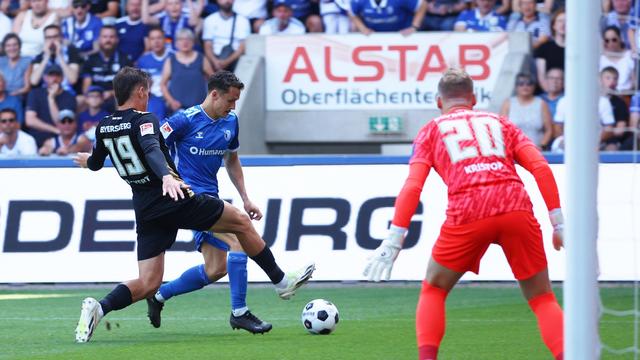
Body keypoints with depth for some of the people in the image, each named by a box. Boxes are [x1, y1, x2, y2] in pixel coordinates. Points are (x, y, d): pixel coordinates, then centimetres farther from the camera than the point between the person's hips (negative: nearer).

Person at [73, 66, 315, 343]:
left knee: (148, 284, 5)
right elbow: (152, 151, -32)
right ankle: (281, 282, 19)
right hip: (175, 199, -7)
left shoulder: (103, 128, 10)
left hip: (145, 210, 7)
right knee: (241, 222, 11)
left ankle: (99, 308, -20)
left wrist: (87, 160, 53)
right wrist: (166, 177, -50)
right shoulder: (144, 120, -11)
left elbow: (96, 163, 28)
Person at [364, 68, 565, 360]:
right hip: (516, 206, 1)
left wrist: (394, 240, 3)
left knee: (433, 290, 19)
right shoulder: (500, 123, 27)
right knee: (542, 299, 12)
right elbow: (541, 168, 13)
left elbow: (412, 186, 7)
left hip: (468, 215, -1)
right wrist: (558, 224, 12)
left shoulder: (432, 130, 22)